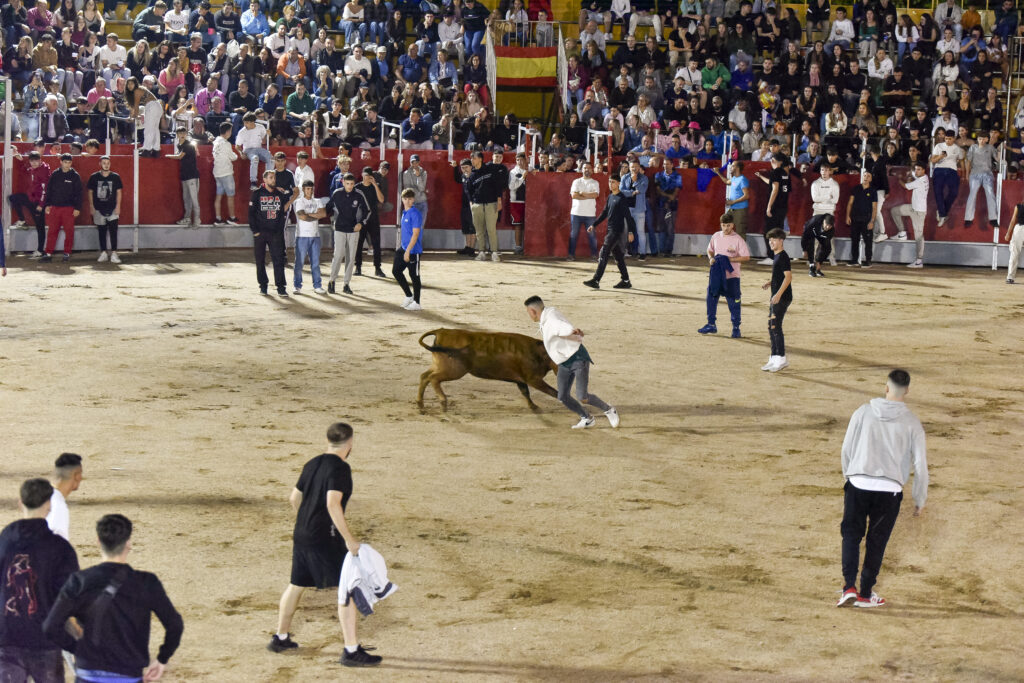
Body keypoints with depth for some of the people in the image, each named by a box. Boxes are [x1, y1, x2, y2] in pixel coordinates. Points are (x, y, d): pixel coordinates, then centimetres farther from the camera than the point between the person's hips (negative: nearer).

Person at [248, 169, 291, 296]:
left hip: (276, 233, 1)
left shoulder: (280, 194, 11)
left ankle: (280, 287, -7)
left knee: (279, 259, -6)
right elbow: (251, 213, -1)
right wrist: (255, 231, -6)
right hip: (260, 233, -1)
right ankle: (263, 285, 16)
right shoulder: (257, 194, 2)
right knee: (260, 260, 5)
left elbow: (284, 212, 17)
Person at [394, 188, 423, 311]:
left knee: (414, 276, 1)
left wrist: (408, 251, -22)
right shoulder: (404, 213, 10)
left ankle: (416, 303, 11)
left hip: (413, 250, -9)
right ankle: (409, 296, 24)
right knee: (396, 270, 11)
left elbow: (415, 234, -20)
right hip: (403, 249, 9)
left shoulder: (415, 214, -16)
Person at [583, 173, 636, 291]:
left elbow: (627, 215, -14)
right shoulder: (610, 197, 14)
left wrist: (631, 231, -18)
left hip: (617, 230, -9)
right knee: (618, 256, 11)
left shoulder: (622, 198, -11)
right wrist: (594, 225, 17)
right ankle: (625, 280, 17)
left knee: (604, 254, -13)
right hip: (610, 230, 9)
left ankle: (596, 280, -15)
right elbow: (604, 213, 22)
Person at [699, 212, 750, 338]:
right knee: (711, 298, 9)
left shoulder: (738, 239, -9)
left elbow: (746, 257, -12)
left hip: (731, 275, -5)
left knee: (733, 301, 0)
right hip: (716, 274, 5)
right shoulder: (716, 236, 5)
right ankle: (711, 325, 23)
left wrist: (730, 259, -18)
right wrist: (711, 258, -3)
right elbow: (710, 250, 19)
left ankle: (736, 327, 10)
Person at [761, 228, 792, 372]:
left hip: (782, 298, -10)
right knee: (771, 327, 12)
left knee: (775, 326, -11)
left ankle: (781, 359, -7)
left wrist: (778, 294, -27)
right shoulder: (777, 257, 15)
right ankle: (775, 358, 19)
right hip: (776, 298, 10)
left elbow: (788, 276, -21)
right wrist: (769, 283, 12)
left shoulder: (783, 256, -14)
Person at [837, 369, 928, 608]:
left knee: (851, 535, 14)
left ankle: (849, 586, 1)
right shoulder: (912, 423, -2)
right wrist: (920, 500, 11)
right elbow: (920, 465, 0)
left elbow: (846, 449, 4)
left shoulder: (864, 412, -1)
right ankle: (865, 594, 18)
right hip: (889, 490, 0)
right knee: (876, 542, 12)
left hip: (858, 484, 0)